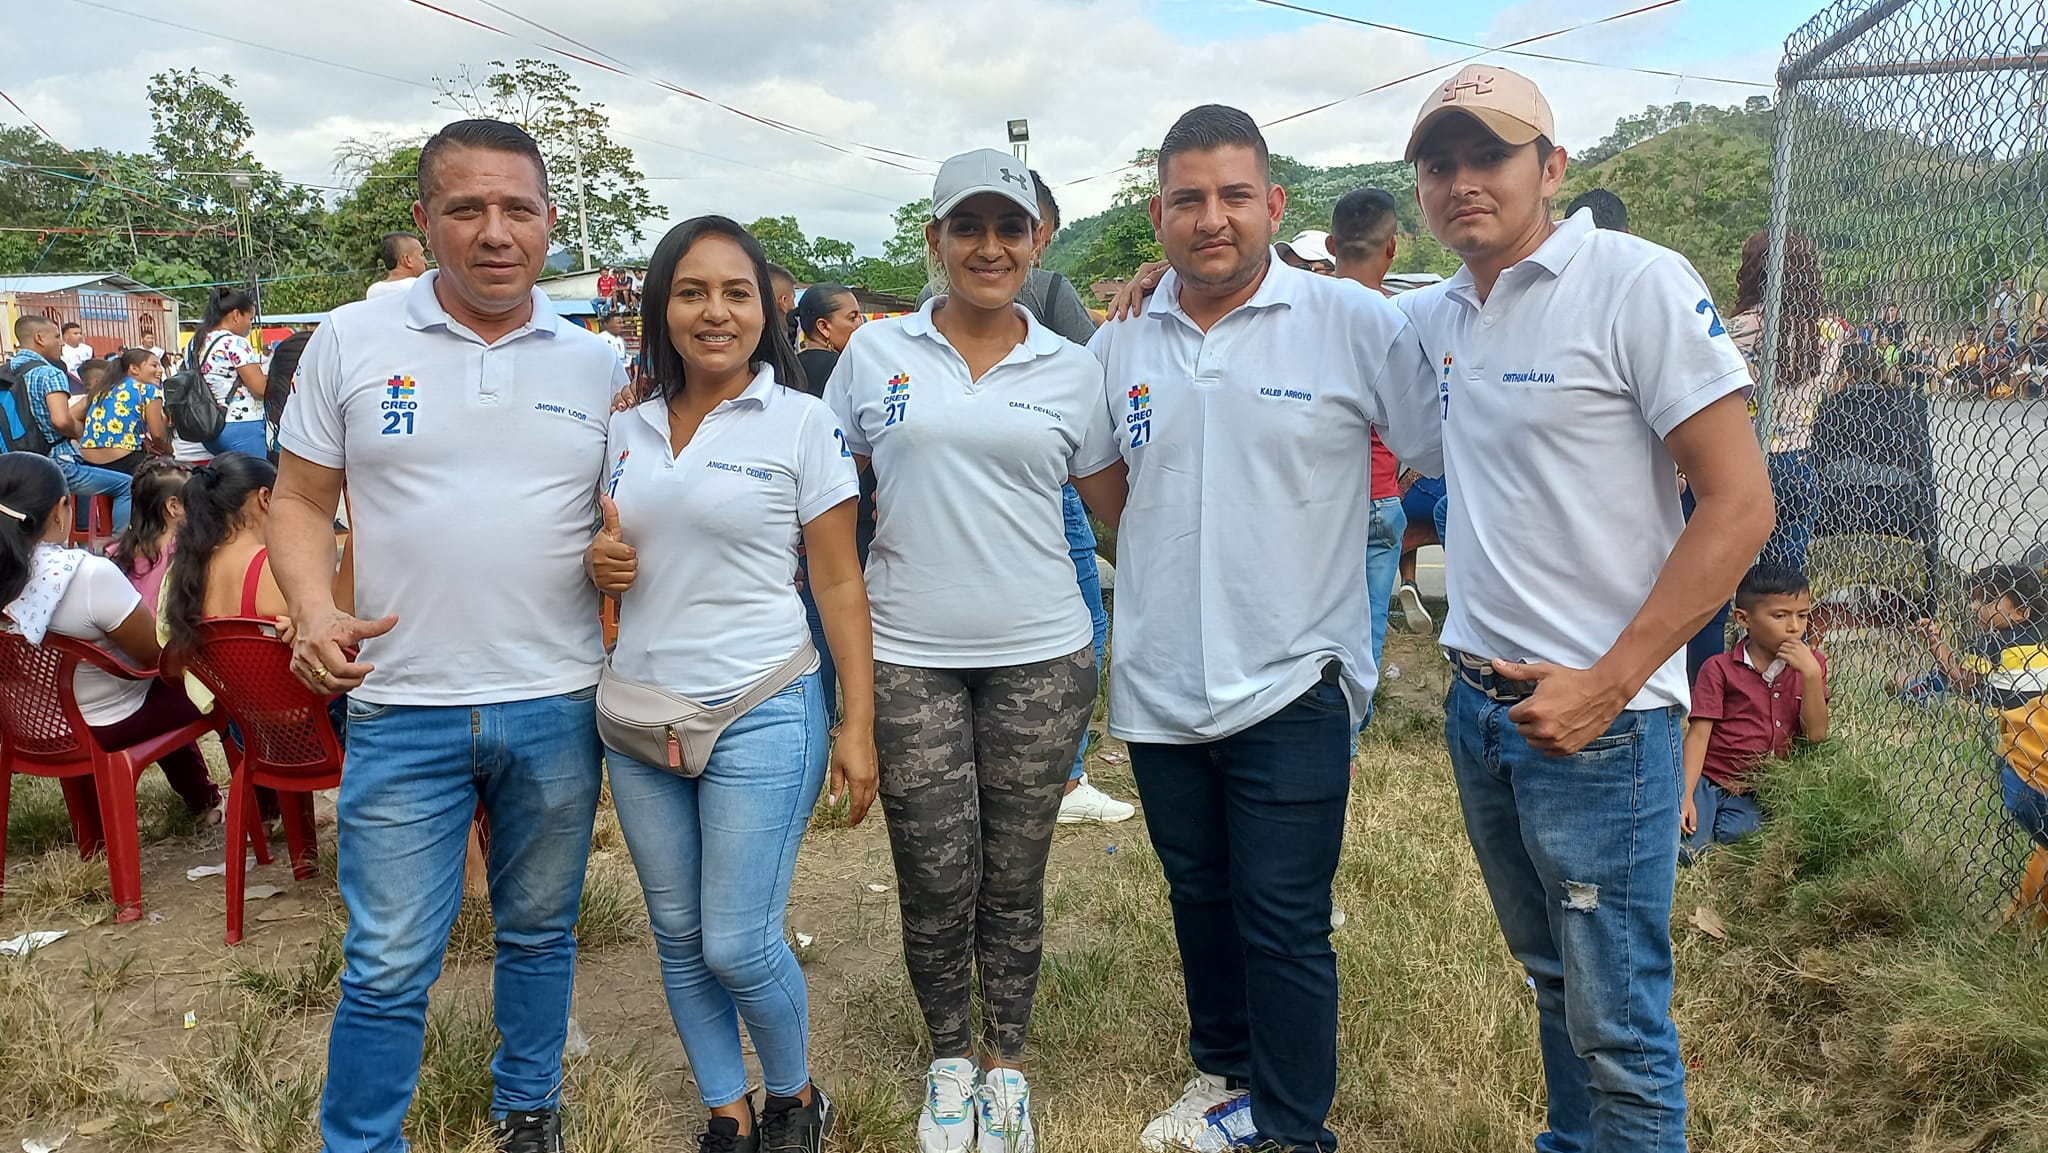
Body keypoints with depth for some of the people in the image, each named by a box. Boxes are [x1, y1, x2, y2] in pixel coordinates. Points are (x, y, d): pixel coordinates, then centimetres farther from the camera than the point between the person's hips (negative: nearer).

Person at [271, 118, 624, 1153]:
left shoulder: (598, 365, 4)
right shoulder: (351, 341, 0)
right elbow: (300, 501, 5)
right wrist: (315, 611, -12)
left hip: (558, 708, 2)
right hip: (404, 711, -1)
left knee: (540, 934, 18)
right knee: (388, 964, 3)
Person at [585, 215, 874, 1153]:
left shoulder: (802, 423, -5)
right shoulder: (626, 431, 8)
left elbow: (839, 584, -6)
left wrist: (858, 726, -10)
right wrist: (599, 564, -4)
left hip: (760, 714, -5)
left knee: (738, 947, -3)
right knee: (678, 937, 12)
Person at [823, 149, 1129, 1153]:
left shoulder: (1071, 370, 6)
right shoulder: (875, 353, 5)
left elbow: (1123, 504, 11)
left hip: (1039, 656, 0)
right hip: (908, 657, 0)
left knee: (1014, 881, 9)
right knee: (934, 881, 4)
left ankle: (1006, 1063, 30)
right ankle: (949, 1057, 29)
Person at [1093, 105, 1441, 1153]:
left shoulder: (1355, 323, -8)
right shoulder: (1118, 343, 5)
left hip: (1291, 684, -4)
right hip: (1159, 684, 5)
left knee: (1284, 925, 2)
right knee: (1199, 899, 20)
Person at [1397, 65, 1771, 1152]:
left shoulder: (1637, 282, -12)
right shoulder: (1434, 314, 7)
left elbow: (1740, 503, -14)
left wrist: (1606, 687, -17)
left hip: (1598, 721, -6)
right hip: (1479, 699, 6)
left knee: (1618, 1026, 2)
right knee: (1552, 978, 22)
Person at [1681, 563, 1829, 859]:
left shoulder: (1810, 665, 8)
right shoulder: (1720, 668, -1)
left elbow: (1816, 734, -2)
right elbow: (1699, 735, -6)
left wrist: (1811, 674, -15)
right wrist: (1686, 796, -19)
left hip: (1755, 795, 3)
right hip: (1709, 781, -2)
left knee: (1738, 836, -27)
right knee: (1686, 848, -23)